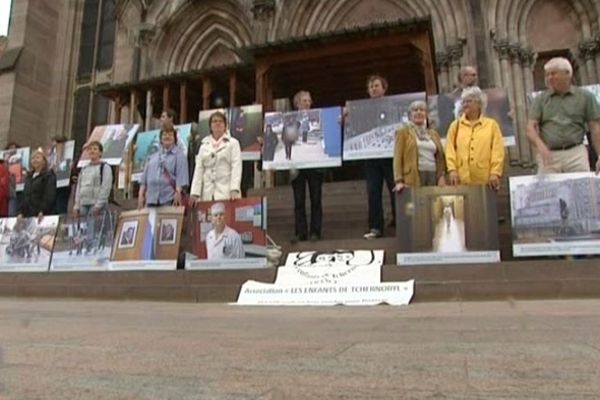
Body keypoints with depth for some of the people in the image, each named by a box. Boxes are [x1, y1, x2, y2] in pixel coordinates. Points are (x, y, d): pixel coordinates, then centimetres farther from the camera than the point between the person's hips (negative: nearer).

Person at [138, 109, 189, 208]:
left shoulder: (179, 155, 4)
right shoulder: (153, 157, 22)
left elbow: (181, 177, -7)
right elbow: (145, 177, 20)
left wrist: (178, 192, -19)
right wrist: (141, 194, 10)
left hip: (169, 200, -5)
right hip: (151, 199, 6)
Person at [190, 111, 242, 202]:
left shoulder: (233, 143, 9)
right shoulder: (204, 145, 18)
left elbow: (236, 167, -3)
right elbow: (198, 169, 11)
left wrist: (234, 190, -17)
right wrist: (195, 193, -1)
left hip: (226, 193, -3)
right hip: (208, 194, 3)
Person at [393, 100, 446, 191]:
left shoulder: (433, 134, 21)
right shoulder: (403, 132, 8)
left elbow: (440, 156, 15)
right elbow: (398, 158, -1)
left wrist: (442, 176, 0)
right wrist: (399, 181, -11)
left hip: (433, 176, 4)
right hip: (413, 179, -4)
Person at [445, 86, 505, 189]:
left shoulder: (491, 124, 9)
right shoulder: (455, 125, 12)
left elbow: (497, 152, 2)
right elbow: (450, 150, 4)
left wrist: (495, 173, -9)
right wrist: (452, 170, -9)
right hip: (462, 180, 0)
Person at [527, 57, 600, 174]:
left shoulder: (585, 96, 9)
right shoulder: (540, 99, 10)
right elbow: (531, 127, 1)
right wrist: (540, 146, -19)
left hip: (576, 154, 0)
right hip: (548, 155, 0)